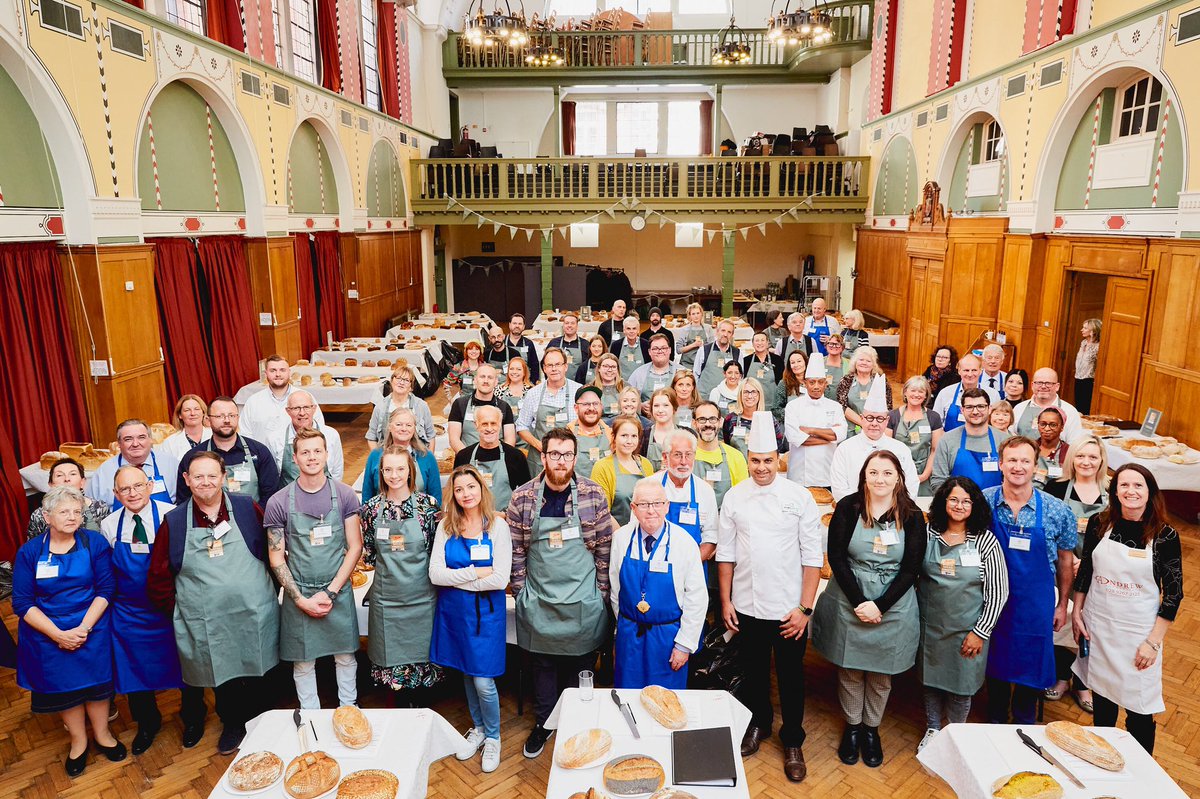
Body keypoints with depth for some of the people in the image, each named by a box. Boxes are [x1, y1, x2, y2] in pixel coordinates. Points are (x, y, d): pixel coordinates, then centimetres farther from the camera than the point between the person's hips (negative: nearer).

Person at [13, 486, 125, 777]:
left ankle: (102, 734, 34)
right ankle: (78, 741, 34)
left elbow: (106, 588, -9)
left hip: (92, 629, -1)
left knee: (96, 680, 11)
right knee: (64, 686, 13)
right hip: (48, 635, 1)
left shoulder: (94, 542, -9)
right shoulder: (29, 552, -7)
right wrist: (58, 635, -16)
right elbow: (22, 602, -8)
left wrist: (83, 628, -18)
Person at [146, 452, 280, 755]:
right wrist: (179, 612, 3)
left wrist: (269, 591, 4)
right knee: (222, 675, 14)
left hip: (253, 615, 0)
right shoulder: (174, 523, -1)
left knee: (255, 672, 13)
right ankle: (231, 725, 39)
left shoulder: (247, 509, -3)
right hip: (207, 625, 0)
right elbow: (159, 579, 6)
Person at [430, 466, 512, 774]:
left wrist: (457, 579, -12)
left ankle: (493, 737, 23)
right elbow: (435, 574, -9)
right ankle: (478, 728, 38)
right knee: (466, 673, 16)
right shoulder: (446, 527, -1)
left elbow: (500, 579, -16)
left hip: (485, 610, -3)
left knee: (483, 681, -1)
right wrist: (476, 572, -17)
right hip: (453, 610, 3)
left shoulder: (498, 525, -10)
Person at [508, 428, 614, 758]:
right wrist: (522, 591, 0)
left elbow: (605, 546, -1)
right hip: (538, 601, 1)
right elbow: (515, 549, 1)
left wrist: (601, 591, -1)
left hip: (583, 601, -1)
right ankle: (543, 722, 37)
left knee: (580, 665, 13)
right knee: (543, 664, 16)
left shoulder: (592, 494, -8)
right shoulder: (523, 497, -6)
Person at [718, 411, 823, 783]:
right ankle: (758, 725, 42)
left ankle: (792, 742, 31)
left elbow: (813, 556, -6)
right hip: (747, 607, 2)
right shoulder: (734, 497, -2)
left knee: (791, 678, 11)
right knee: (753, 672, 18)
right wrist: (725, 601, 2)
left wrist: (805, 607, -9)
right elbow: (726, 553, 3)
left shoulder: (800, 497, -7)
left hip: (789, 609, -2)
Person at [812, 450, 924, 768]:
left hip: (892, 606, 1)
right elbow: (836, 558, -8)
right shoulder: (848, 507, -7)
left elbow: (911, 568, -5)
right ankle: (852, 726, 32)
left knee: (881, 674, 12)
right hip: (848, 603, 0)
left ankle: (872, 729, 33)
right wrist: (858, 602, -15)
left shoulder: (912, 516, -5)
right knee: (850, 670, 11)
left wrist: (880, 606, -13)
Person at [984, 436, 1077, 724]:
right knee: (995, 665, 16)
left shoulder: (1057, 511, -9)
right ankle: (995, 720, 37)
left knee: (1030, 668, 13)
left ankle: (1024, 726, 36)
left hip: (1035, 604, 0)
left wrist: (1062, 604, 7)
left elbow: (1065, 560, 3)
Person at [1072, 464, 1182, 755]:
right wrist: (1076, 612, 7)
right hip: (1098, 624, 3)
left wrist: (1153, 642, -8)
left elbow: (1174, 593, -6)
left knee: (1139, 708, 2)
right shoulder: (1099, 523, -3)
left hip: (1139, 630, -3)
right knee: (1101, 694, 17)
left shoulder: (1165, 536, -10)